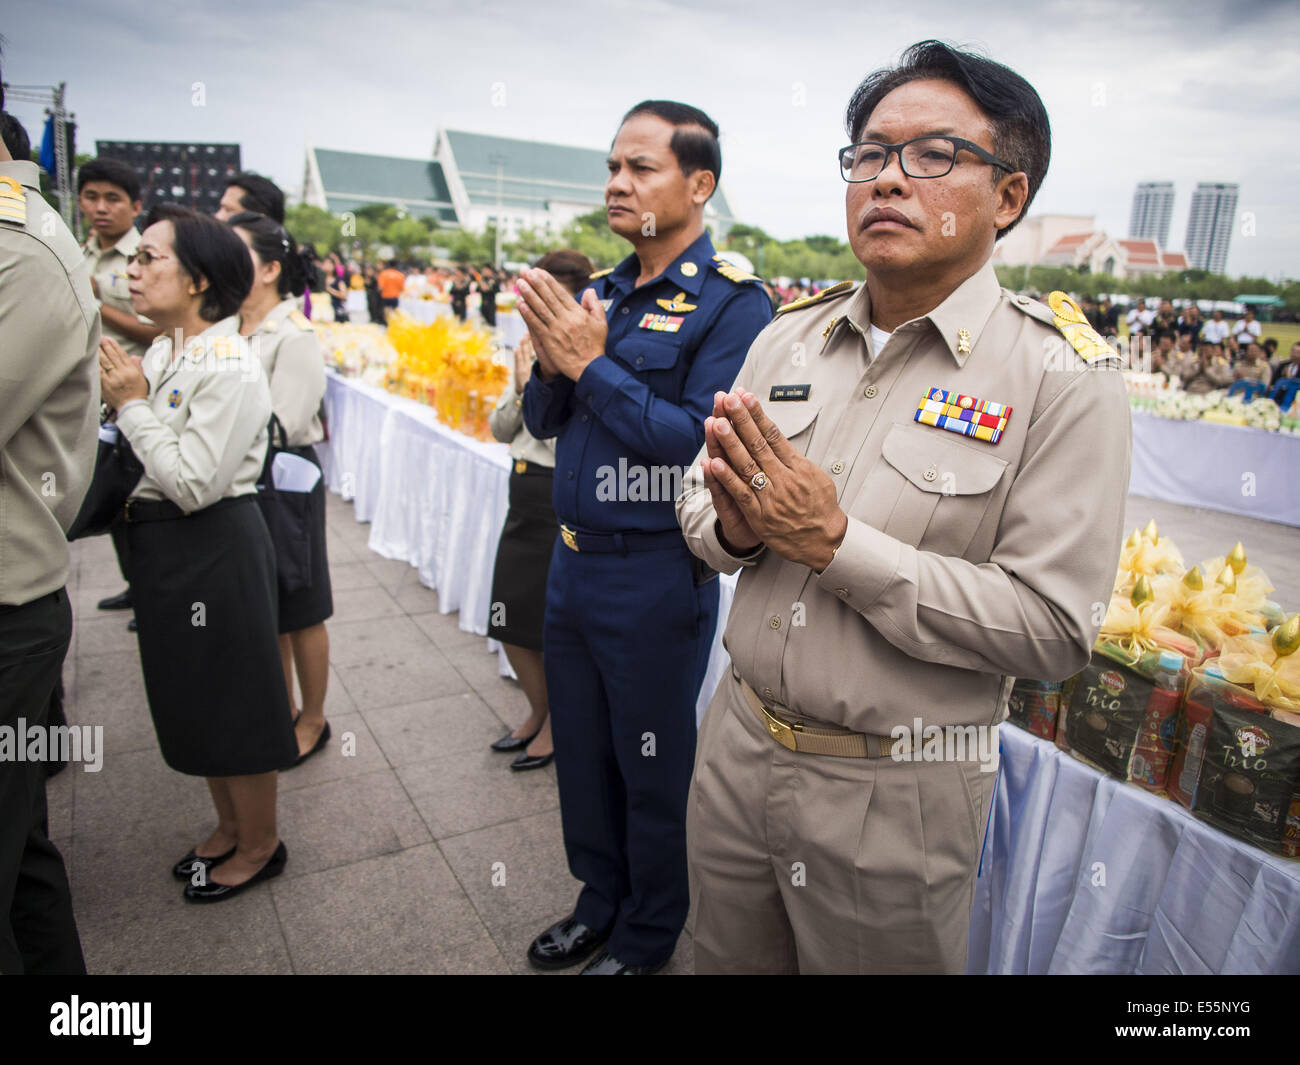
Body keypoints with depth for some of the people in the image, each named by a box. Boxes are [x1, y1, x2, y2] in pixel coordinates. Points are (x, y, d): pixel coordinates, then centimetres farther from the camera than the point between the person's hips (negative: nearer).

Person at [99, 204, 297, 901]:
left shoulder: (230, 367, -20)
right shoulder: (160, 353, 7)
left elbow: (193, 483, -24)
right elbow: (146, 463, 9)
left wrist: (132, 405, -16)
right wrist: (118, 401, -4)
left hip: (216, 549, -9)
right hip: (163, 545, 9)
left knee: (233, 700, 7)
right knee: (193, 697, 21)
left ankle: (260, 843, 28)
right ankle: (229, 826, 41)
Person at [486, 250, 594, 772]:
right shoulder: (531, 348, 8)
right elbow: (500, 429, 11)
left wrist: (533, 388, -15)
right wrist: (518, 392, -6)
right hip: (525, 493, 8)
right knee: (510, 615, 14)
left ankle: (557, 725, 29)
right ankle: (538, 711, 37)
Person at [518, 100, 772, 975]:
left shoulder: (731, 304, -13)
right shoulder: (604, 292, 9)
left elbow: (703, 442, -24)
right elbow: (545, 422, 10)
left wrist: (593, 366, -21)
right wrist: (551, 363, -11)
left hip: (655, 576, -7)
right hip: (573, 563, 7)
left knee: (653, 769, 12)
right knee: (581, 751, 21)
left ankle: (649, 936, 36)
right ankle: (601, 900, 45)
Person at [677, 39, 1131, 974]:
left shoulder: (1064, 377, -14)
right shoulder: (786, 339, 2)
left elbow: (1052, 630, -19)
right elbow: (699, 504, 8)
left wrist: (837, 543, -25)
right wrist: (734, 529, -16)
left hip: (894, 792, -4)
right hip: (738, 743, 5)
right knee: (726, 958, 26)